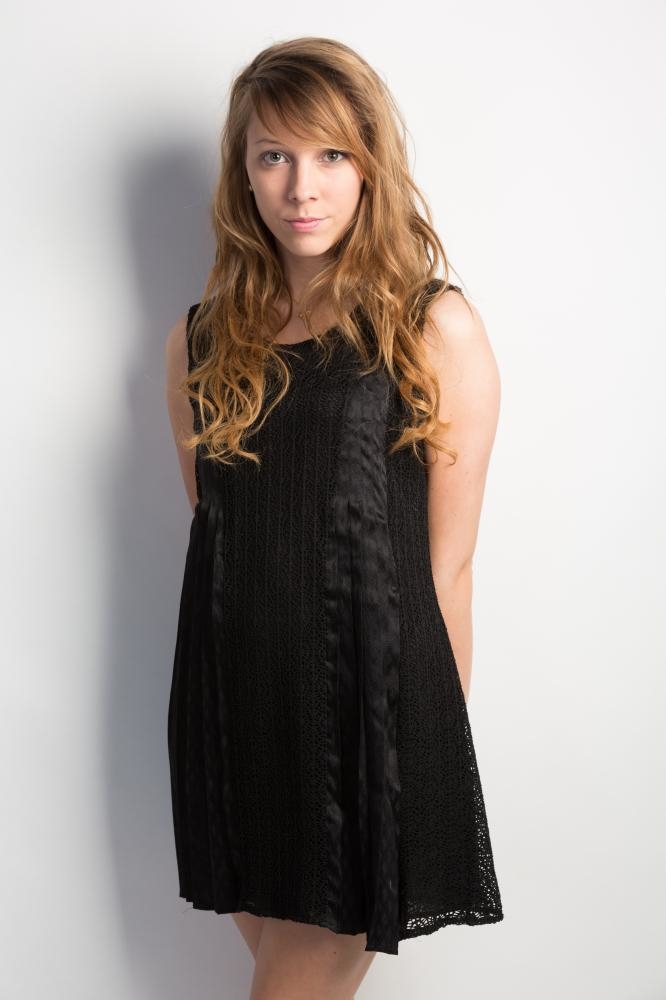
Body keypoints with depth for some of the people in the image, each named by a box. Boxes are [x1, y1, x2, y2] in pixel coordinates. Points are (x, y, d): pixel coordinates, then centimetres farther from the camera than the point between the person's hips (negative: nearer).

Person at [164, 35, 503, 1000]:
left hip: (373, 703, -3)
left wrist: (438, 735, -6)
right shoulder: (202, 339, 6)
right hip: (237, 702, 4)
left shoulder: (437, 328, -6)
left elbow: (446, 562, -8)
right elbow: (212, 529, 10)